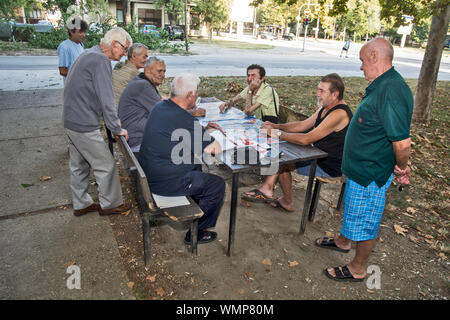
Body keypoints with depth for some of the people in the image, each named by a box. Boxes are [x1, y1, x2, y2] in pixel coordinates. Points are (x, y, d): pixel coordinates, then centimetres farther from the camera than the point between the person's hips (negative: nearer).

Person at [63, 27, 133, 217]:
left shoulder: (89, 55, 15)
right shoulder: (101, 61, -18)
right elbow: (106, 99, -20)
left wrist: (112, 118, 16)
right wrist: (116, 129, -13)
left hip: (71, 121, 10)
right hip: (84, 126, -10)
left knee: (79, 166, 18)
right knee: (106, 166, 3)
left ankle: (81, 204, 32)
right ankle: (109, 204, 17)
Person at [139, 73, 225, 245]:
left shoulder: (160, 107, 2)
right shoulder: (185, 120, -26)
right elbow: (215, 150, -20)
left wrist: (203, 129, 12)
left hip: (149, 173, 9)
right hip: (165, 182, -9)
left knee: (196, 166, 29)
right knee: (217, 185, 1)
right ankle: (196, 233, 14)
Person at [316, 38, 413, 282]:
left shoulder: (391, 92, -28)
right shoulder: (381, 86, 6)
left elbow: (402, 142, -31)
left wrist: (401, 168, -13)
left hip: (371, 174, -10)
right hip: (361, 167, 10)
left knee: (365, 220, 8)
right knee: (352, 208, 28)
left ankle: (357, 269, 29)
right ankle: (343, 241, 52)